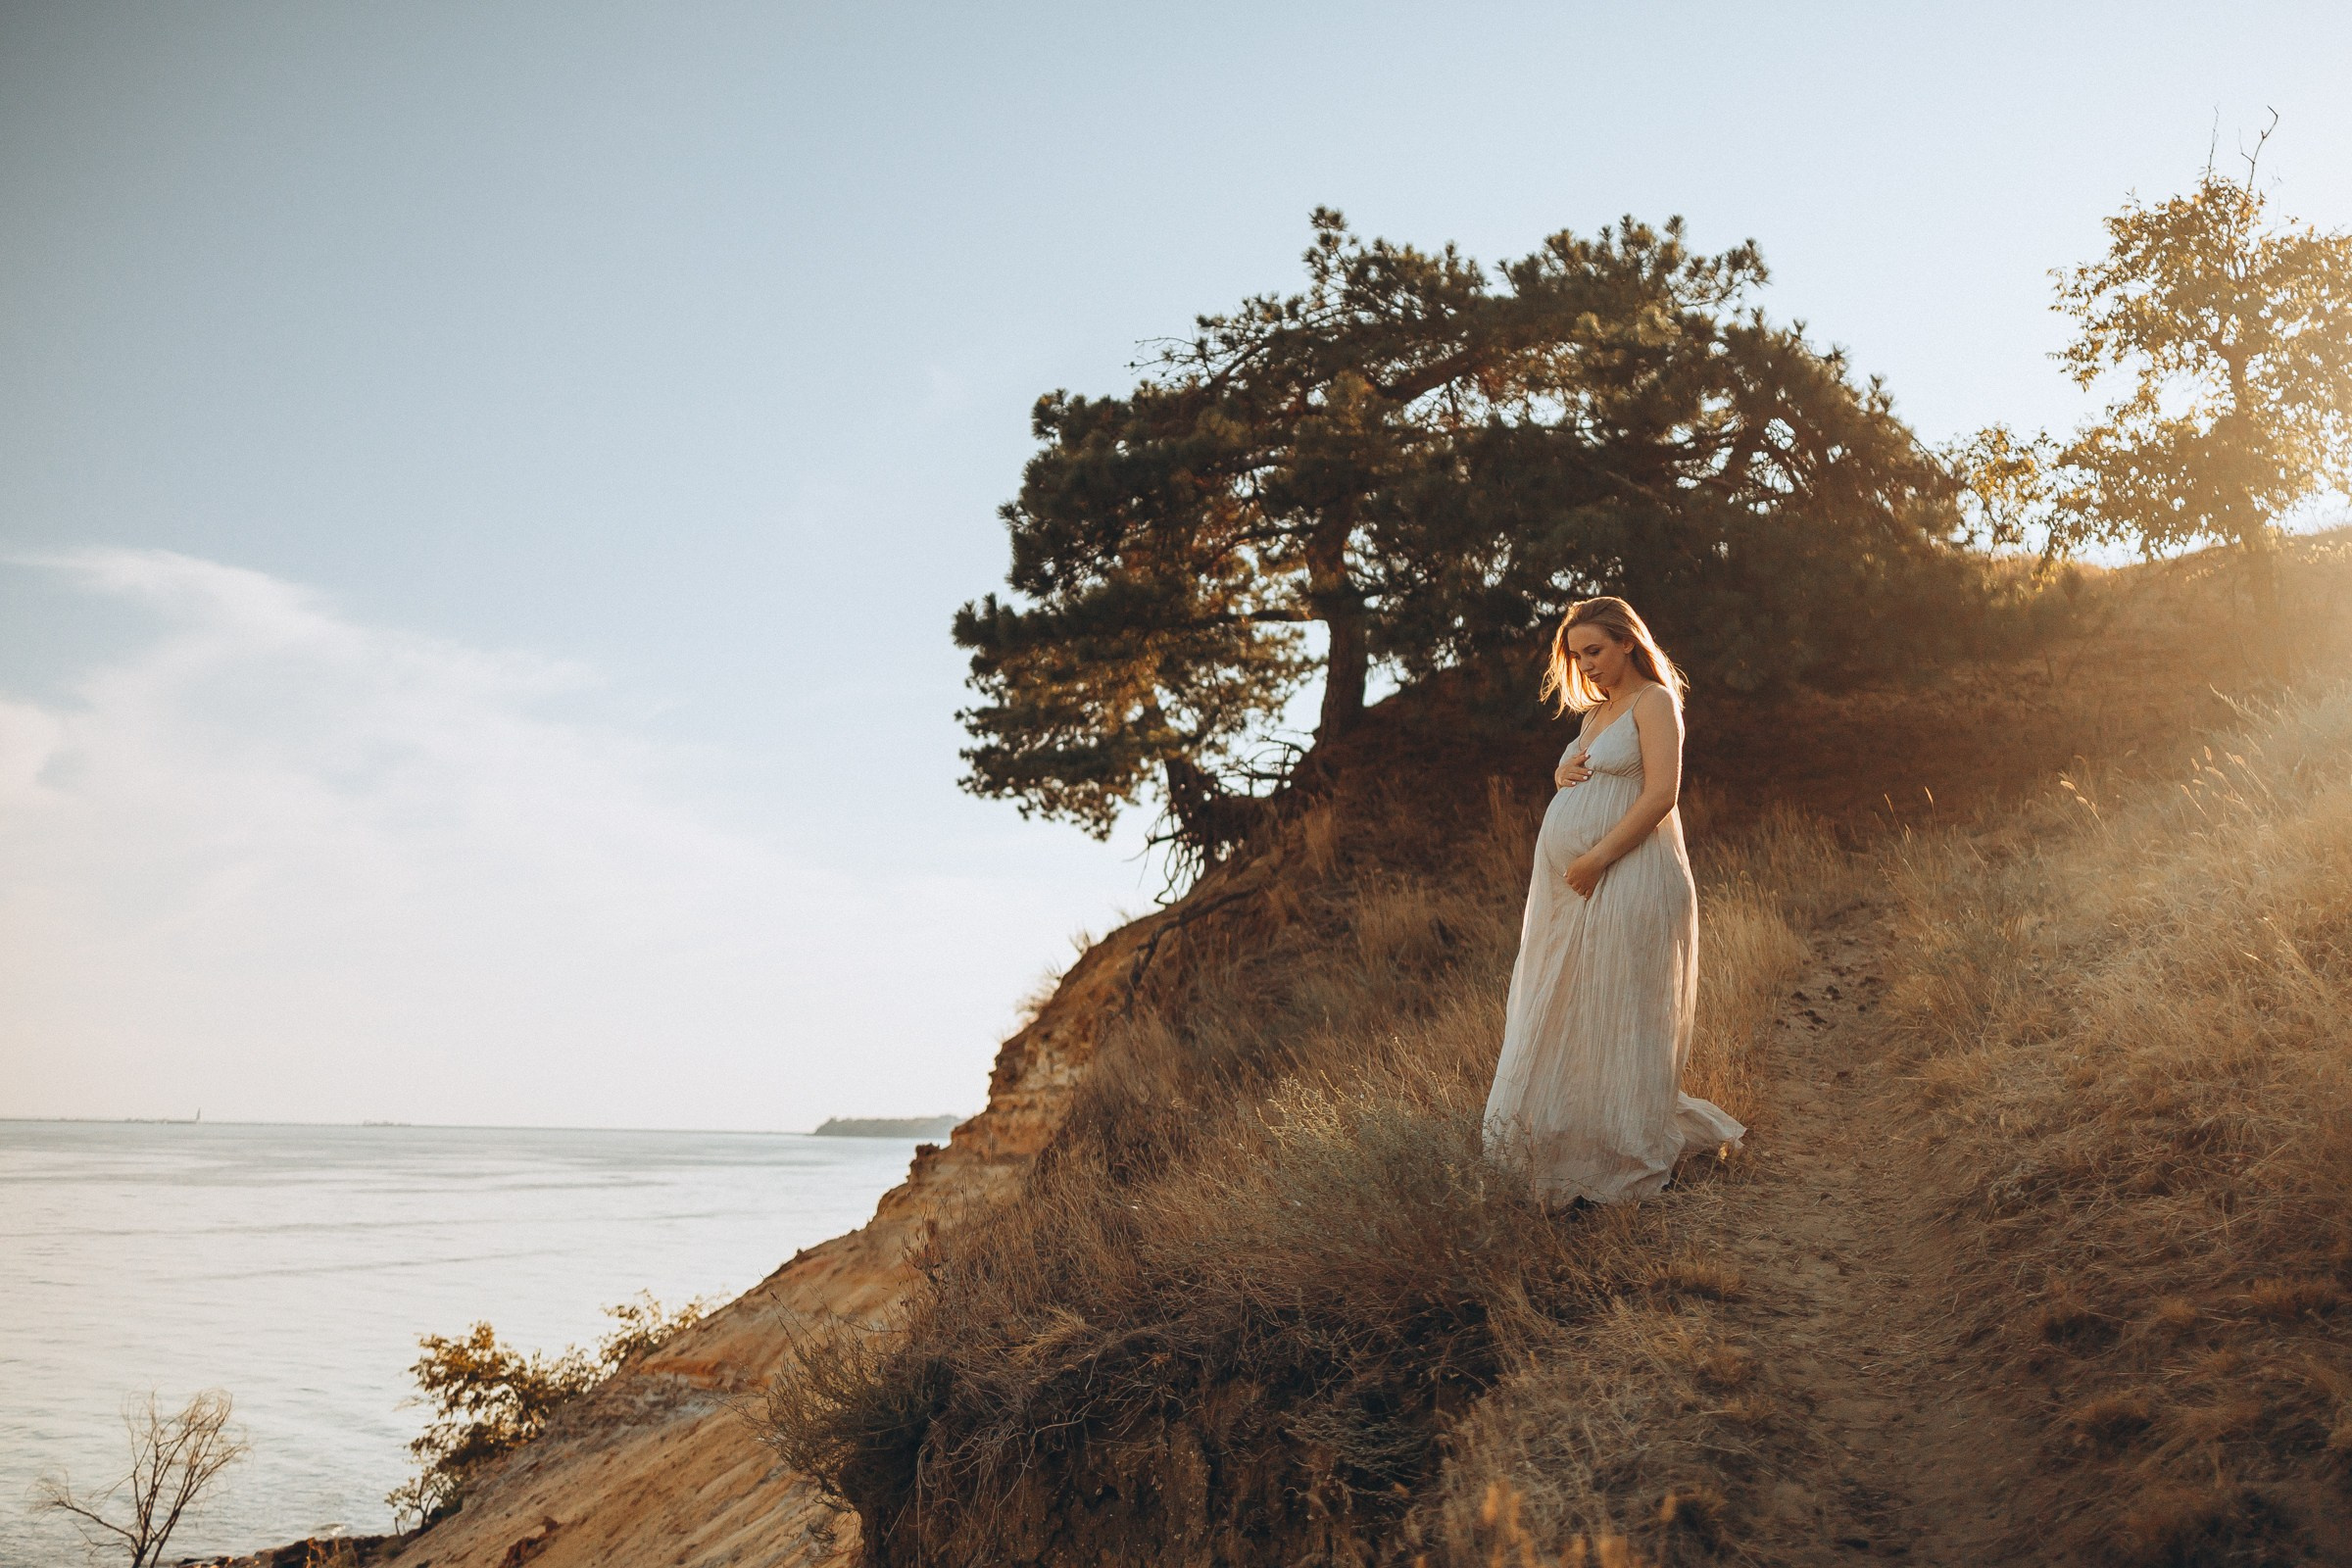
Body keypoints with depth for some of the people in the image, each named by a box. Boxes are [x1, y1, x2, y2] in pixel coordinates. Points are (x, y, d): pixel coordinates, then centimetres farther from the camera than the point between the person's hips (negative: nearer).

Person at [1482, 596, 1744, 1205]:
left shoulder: (1654, 701, -6)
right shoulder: (1595, 712, 21)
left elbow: (1661, 794, -16)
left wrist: (1595, 860, -19)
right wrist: (1562, 774, 7)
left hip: (1627, 882, -9)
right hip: (1568, 890, 9)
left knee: (1619, 1021, -3)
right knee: (1567, 1019, 9)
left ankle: (1633, 1165, 8)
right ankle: (1577, 1150, 18)